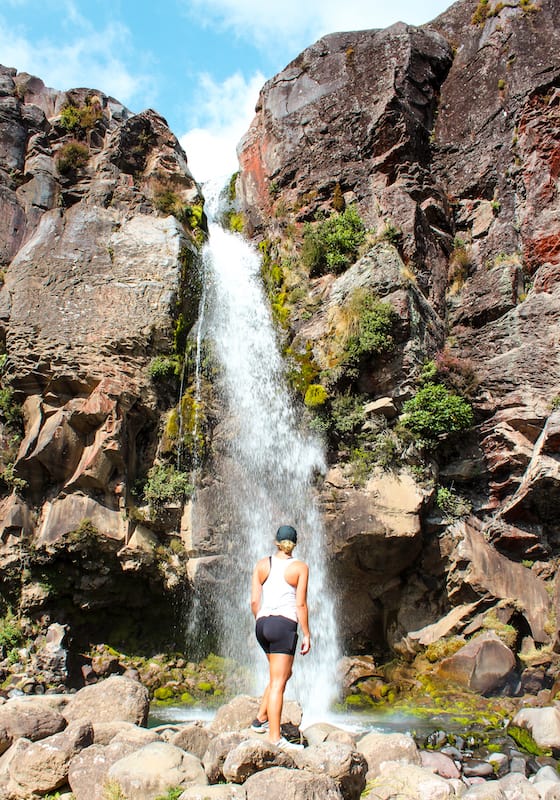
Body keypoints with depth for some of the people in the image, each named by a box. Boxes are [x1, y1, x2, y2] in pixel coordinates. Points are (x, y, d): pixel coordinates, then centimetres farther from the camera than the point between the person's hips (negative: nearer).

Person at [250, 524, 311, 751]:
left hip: (262, 624, 5)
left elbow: (254, 601, 6)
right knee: (278, 682, -2)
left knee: (283, 673, 24)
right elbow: (301, 604, -6)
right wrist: (306, 634, 0)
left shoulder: (262, 564, 8)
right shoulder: (300, 567, -2)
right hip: (284, 625, -5)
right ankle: (275, 738, 0)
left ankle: (261, 719, 26)